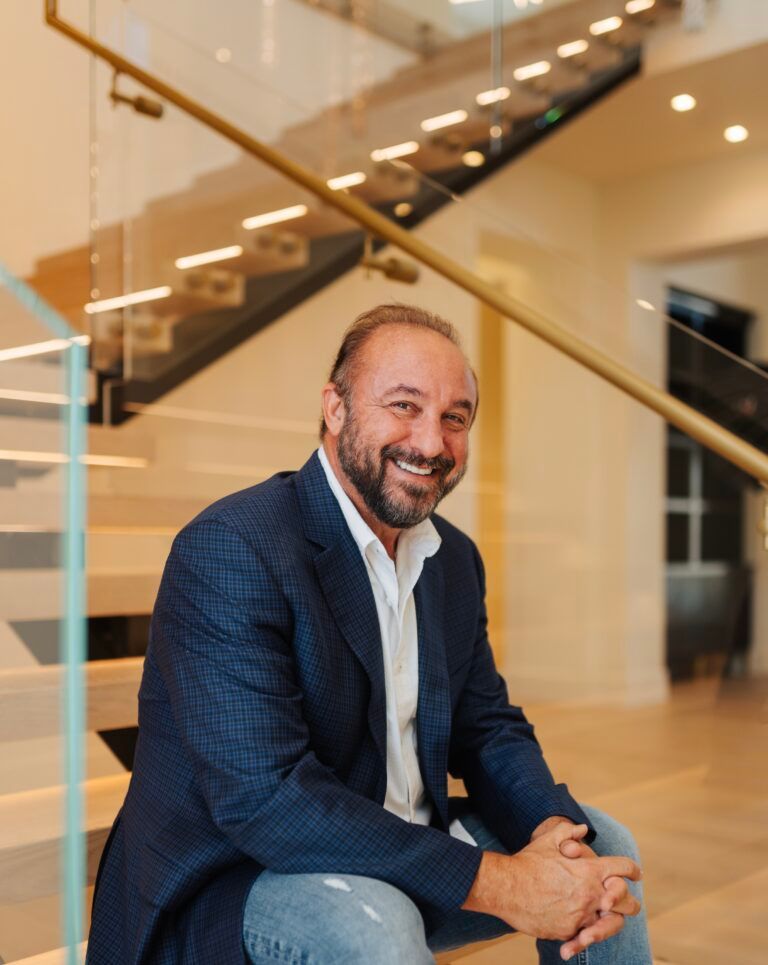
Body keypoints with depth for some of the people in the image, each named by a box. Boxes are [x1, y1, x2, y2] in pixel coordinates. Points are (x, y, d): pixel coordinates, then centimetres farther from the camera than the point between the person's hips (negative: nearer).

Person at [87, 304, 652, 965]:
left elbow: (488, 730, 8)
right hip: (231, 880, -7)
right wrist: (495, 884, -29)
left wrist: (557, 834, -15)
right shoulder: (228, 549, -22)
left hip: (396, 852, 8)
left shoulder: (455, 560, 5)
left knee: (603, 845, 6)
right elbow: (262, 797, -29)